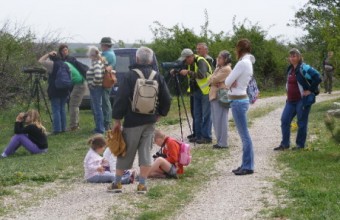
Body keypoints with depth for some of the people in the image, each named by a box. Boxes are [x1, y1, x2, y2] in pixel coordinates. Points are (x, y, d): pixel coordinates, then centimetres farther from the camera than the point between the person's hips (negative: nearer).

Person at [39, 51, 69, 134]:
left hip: (55, 91, -7)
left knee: (56, 110, -4)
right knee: (62, 109, 14)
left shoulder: (52, 64, -11)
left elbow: (40, 60, -7)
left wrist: (48, 54, -1)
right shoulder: (65, 64, 11)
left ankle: (57, 129, -7)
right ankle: (63, 128, 15)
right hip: (64, 90, 7)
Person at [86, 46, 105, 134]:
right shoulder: (99, 62, 9)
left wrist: (93, 84, -18)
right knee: (95, 108, 19)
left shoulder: (96, 63, -20)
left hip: (96, 88, -10)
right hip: (95, 88, 10)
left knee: (97, 108, -3)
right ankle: (99, 127, 27)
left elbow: (98, 76, -33)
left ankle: (100, 129, 2)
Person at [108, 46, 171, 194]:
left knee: (125, 153, 6)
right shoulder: (158, 77, 3)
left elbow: (121, 99, -11)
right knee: (145, 152, 7)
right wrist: (159, 114, 19)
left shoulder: (130, 76, -9)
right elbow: (166, 99, 6)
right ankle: (142, 185, 4)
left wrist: (117, 119, -4)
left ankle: (117, 183, 12)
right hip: (150, 121, 3)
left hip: (132, 121, -3)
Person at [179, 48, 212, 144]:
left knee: (206, 115, -5)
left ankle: (207, 137, -2)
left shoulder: (201, 61, -18)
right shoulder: (190, 63, 8)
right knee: (197, 115, 12)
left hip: (206, 91, -9)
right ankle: (198, 135, 19)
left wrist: (188, 72, -29)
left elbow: (202, 75, -31)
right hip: (196, 92, 9)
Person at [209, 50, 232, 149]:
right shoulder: (219, 68, 19)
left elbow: (214, 79, -14)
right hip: (215, 96, 10)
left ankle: (223, 143, -4)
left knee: (220, 120, -7)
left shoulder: (226, 69, -12)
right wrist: (212, 81, -5)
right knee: (216, 120, 12)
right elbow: (212, 80, 16)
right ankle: (220, 141, 19)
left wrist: (211, 80, 6)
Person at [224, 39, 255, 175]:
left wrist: (230, 84, 4)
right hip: (240, 99, 10)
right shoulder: (248, 62, 13)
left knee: (244, 135, -6)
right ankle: (246, 164, 16)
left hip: (238, 101, -10)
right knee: (244, 135, 11)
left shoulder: (242, 63, -17)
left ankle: (248, 166, -3)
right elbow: (229, 82, 14)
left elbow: (227, 82, -16)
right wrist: (232, 84, -6)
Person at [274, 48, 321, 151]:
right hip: (291, 101, 8)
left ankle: (300, 144, 14)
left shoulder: (304, 68, -14)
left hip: (302, 100, -8)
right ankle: (285, 144, 13)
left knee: (302, 123, 2)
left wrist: (310, 90, -16)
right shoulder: (290, 69, 11)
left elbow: (318, 78, -20)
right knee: (284, 120, 5)